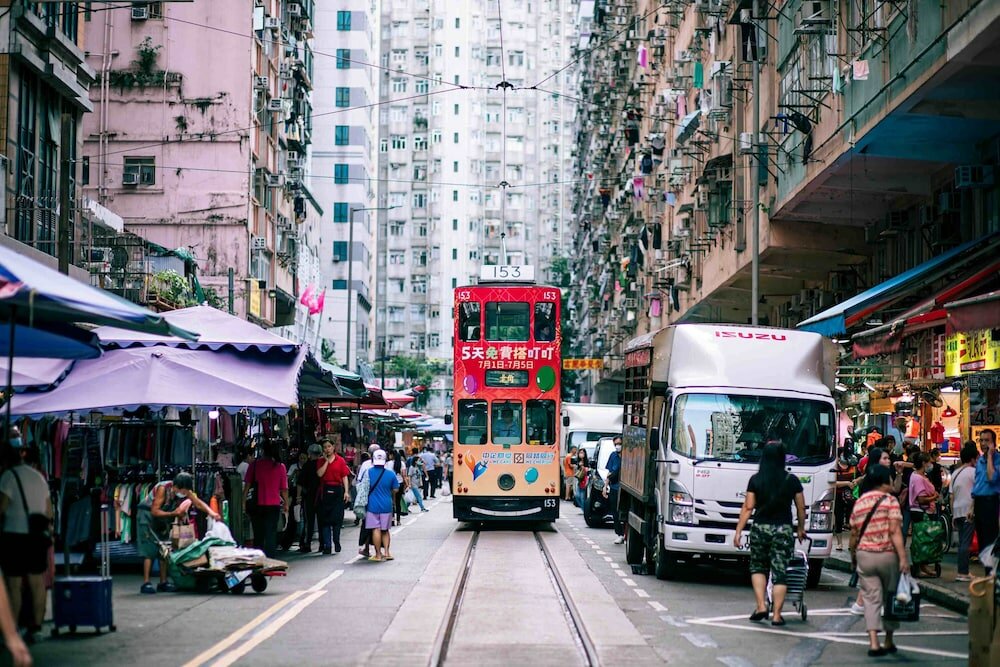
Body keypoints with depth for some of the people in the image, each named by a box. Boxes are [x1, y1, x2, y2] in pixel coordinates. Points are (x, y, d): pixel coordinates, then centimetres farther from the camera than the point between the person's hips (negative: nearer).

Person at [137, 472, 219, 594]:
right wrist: (173, 513, -36)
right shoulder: (163, 488, -29)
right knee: (149, 550, -13)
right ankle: (146, 583, -14)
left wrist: (211, 512, -39)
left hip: (163, 518, 7)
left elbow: (198, 503, -21)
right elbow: (154, 511, -28)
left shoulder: (186, 491, -11)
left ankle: (163, 582, 9)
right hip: (147, 515, -7)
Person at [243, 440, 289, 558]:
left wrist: (243, 501, 5)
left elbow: (247, 485, -2)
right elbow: (284, 489, 0)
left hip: (257, 504, 1)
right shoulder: (280, 467, -3)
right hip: (274, 505, -1)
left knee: (258, 535, 13)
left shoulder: (254, 465, -3)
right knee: (271, 535, 1)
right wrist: (286, 504, 10)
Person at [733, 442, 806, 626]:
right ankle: (777, 615, 0)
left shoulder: (756, 480, -3)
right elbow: (801, 508, 7)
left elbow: (747, 508, -4)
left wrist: (738, 531, 2)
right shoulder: (792, 480, 0)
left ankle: (761, 606, 5)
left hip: (760, 528, 0)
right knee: (779, 572, 2)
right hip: (783, 530, 0)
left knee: (758, 567, 18)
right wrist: (801, 528, 22)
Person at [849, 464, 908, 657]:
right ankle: (889, 641, 22)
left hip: (864, 555, 3)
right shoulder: (890, 500, -7)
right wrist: (903, 558, -17)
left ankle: (873, 643, -10)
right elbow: (895, 532, -15)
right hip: (888, 555, -3)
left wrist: (854, 554, 24)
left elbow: (854, 533, 12)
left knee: (871, 598, 3)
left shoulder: (859, 502, 9)